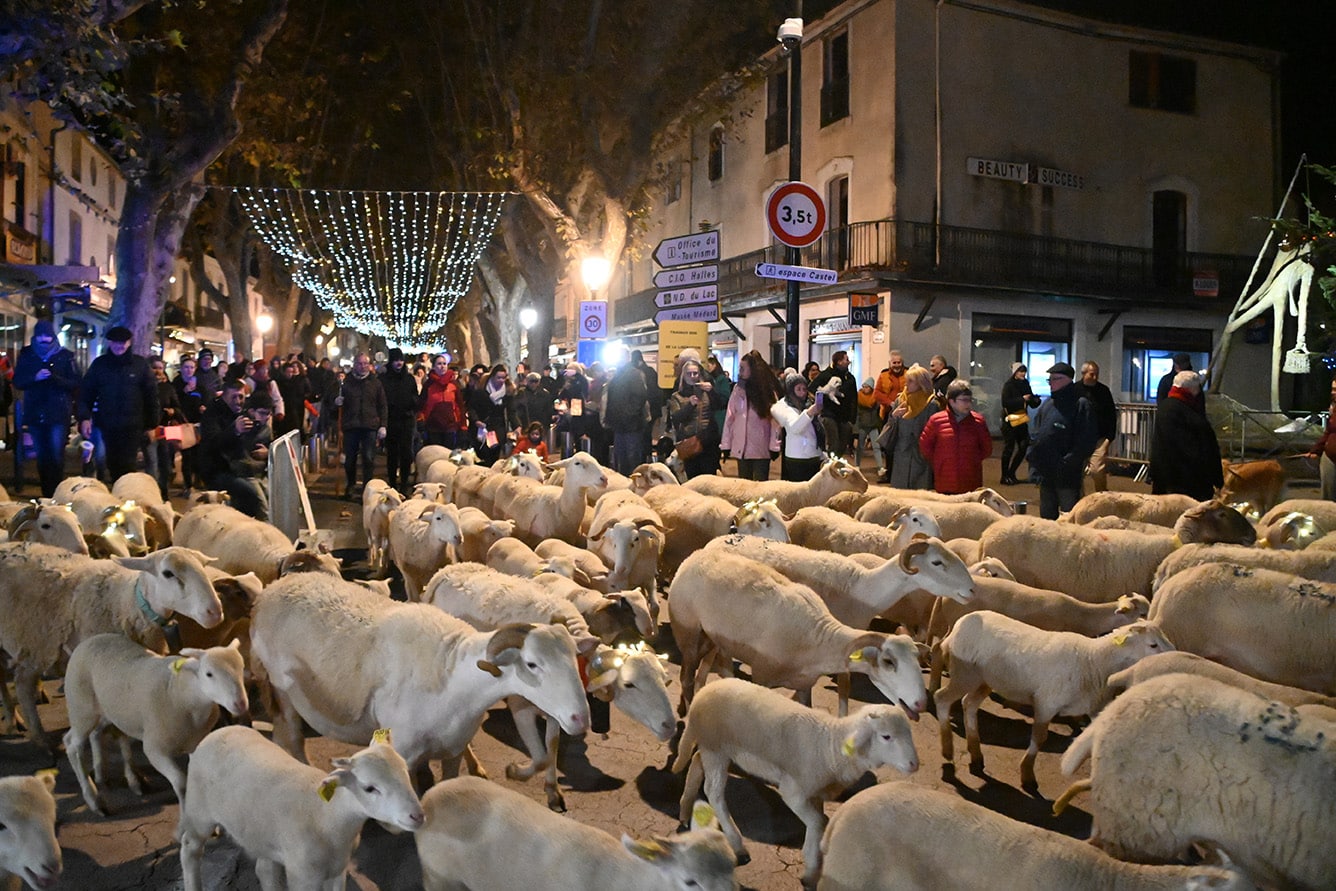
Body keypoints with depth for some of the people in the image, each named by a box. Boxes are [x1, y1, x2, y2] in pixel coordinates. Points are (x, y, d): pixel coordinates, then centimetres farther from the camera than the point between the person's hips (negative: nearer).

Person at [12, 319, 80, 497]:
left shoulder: (65, 356, 0)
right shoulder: (26, 355, 8)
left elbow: (76, 383, -3)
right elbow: (17, 382, 5)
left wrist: (55, 378, -20)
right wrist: (35, 378, -14)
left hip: (59, 414, -3)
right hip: (35, 413, 3)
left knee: (56, 456, -8)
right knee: (42, 457, 9)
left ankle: (56, 494, -2)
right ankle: (46, 494, 17)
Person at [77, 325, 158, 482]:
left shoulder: (140, 364, 1)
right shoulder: (99, 364, 6)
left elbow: (151, 395, 3)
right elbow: (86, 392, 6)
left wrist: (151, 425, 3)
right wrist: (84, 418, -6)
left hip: (132, 426, -3)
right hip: (107, 425, 3)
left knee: (126, 467, -8)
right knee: (113, 465, 11)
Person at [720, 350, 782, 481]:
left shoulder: (768, 390, -3)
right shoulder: (738, 389, 3)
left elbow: (775, 418, -6)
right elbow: (729, 417, 3)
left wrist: (774, 445, -12)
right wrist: (726, 444, -1)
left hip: (761, 449, -2)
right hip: (741, 448, 3)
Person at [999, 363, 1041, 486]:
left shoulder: (1025, 384, 8)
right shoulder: (1008, 385, -9)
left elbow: (1033, 404, 10)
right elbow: (1005, 402, -21)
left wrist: (1035, 400, -12)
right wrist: (1022, 399, -21)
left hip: (1021, 420, 7)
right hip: (1010, 420, -7)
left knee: (1024, 446, 4)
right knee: (1009, 448, -2)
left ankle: (1011, 474, 18)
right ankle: (1005, 476, 7)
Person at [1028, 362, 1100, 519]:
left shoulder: (1080, 405, -9)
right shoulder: (1047, 404, 12)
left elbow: (1087, 441, -14)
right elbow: (1036, 436, 17)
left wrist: (1068, 462, -17)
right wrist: (1034, 465, 8)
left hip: (1067, 476, -7)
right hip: (1046, 474, 7)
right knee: (1046, 515, 15)